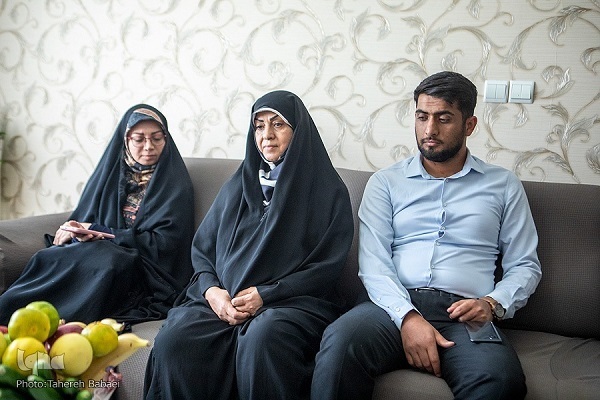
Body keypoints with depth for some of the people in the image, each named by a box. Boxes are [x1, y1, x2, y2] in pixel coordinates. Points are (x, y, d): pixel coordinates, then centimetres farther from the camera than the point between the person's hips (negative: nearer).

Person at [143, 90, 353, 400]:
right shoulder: (237, 186, 21)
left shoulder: (328, 191, 8)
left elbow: (328, 265, 0)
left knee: (261, 339, -38)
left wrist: (265, 294, -11)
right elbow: (201, 249, 17)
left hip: (293, 301, -3)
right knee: (173, 340, -28)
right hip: (223, 300, 3)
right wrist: (211, 290, -5)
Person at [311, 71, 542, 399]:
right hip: (396, 305, 0)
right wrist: (407, 316, -14)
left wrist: (493, 303, -5)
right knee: (340, 341, -34)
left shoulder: (503, 185, 18)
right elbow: (373, 262, 3)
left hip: (463, 312, 0)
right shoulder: (385, 182, 15)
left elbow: (525, 266, 17)